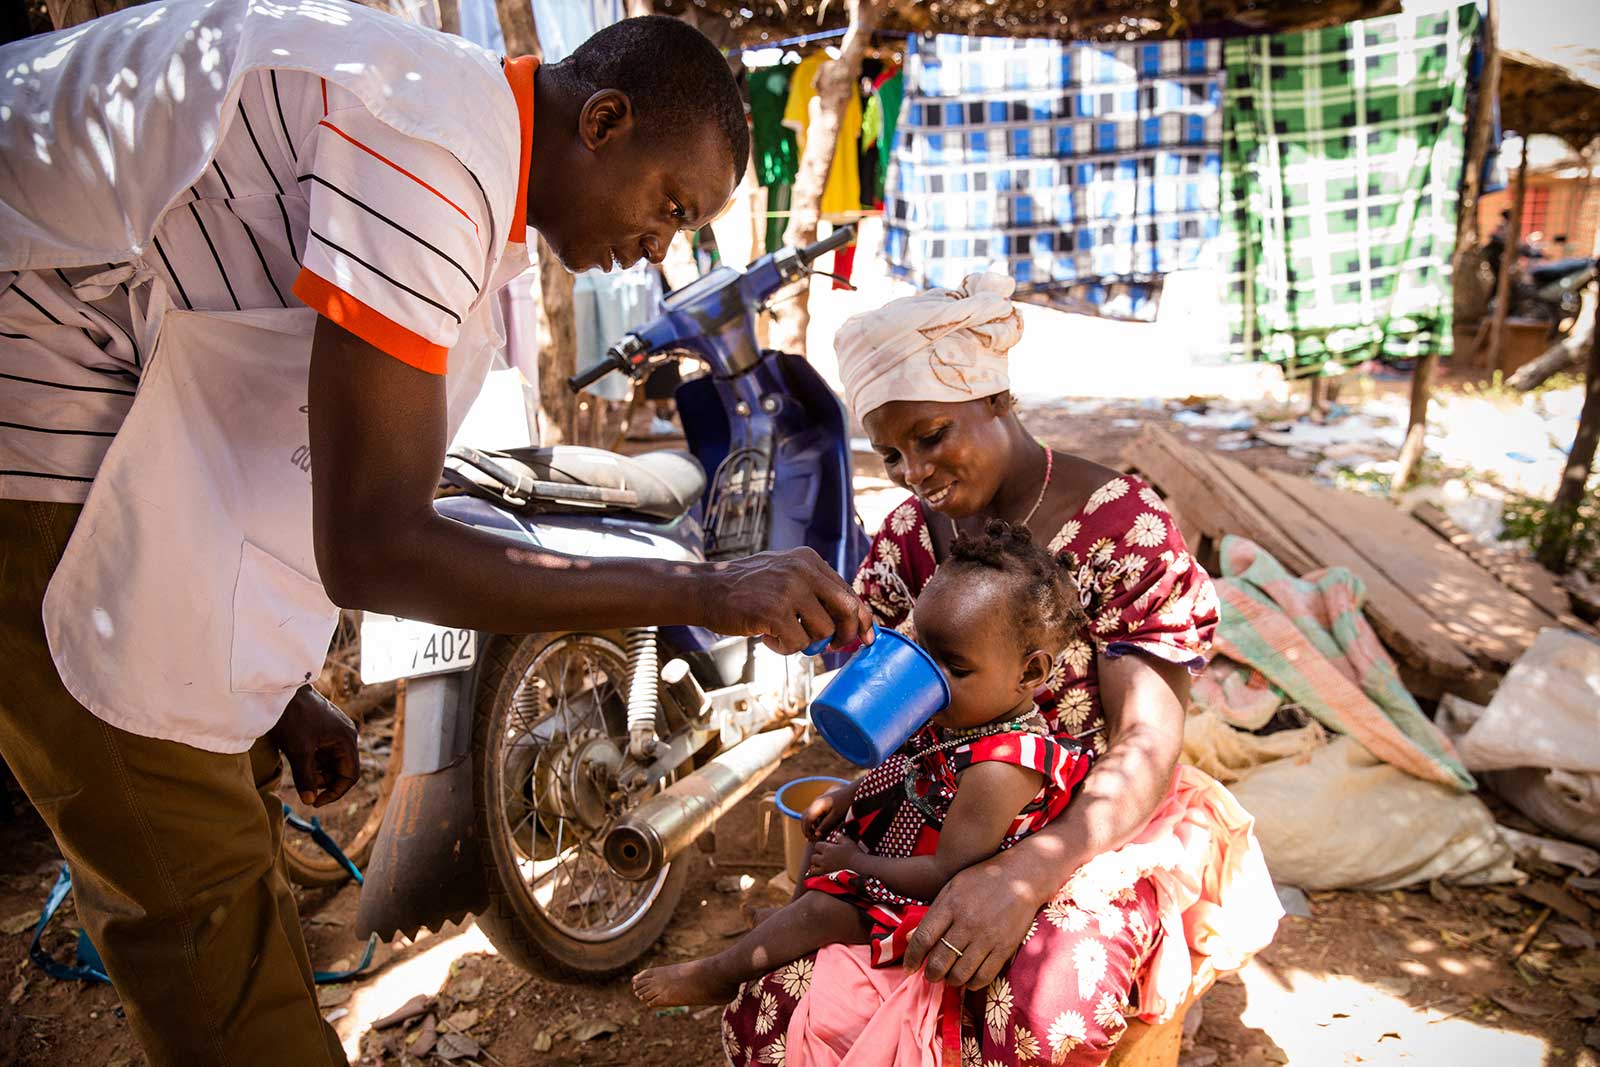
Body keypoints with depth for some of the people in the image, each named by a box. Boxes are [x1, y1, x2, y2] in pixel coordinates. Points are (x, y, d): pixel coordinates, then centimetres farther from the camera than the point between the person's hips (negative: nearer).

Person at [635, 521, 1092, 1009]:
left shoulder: (1000, 767, -35)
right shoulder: (971, 712, -7)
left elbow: (946, 874, -32)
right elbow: (909, 768, 14)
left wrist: (854, 863, -20)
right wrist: (847, 796, 4)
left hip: (928, 899, -10)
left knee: (824, 910, -15)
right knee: (827, 828, 21)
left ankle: (717, 974, 5)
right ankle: (789, 918, 36)